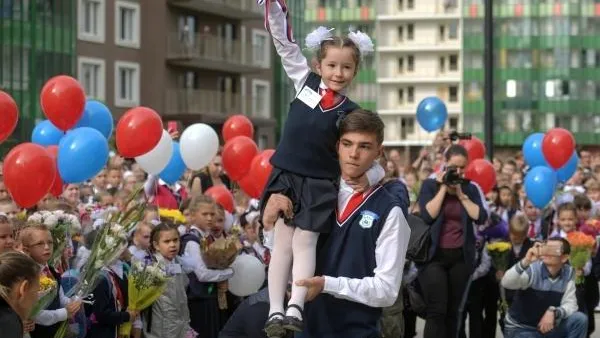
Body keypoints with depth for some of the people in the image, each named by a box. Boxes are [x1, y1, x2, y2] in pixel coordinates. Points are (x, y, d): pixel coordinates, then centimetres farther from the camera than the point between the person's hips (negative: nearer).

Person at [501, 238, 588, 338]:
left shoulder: (568, 273, -4)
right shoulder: (533, 269, -17)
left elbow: (570, 304, -8)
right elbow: (506, 283, -35)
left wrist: (553, 312, -30)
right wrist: (525, 262, -50)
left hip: (547, 327, 5)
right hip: (521, 330, -5)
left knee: (580, 319, -18)